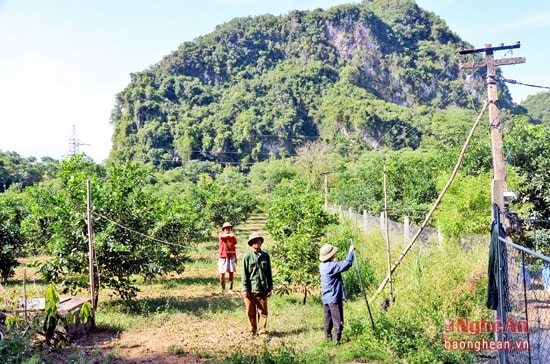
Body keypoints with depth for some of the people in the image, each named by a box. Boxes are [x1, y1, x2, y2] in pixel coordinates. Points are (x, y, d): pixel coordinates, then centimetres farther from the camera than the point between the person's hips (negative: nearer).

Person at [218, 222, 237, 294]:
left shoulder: (233, 237, 7)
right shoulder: (221, 235, -3)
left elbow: (233, 247, 13)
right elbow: (223, 235, -29)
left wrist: (235, 257, 11)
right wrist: (229, 234, -49)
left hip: (231, 257, 2)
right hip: (222, 257, -2)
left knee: (231, 273, -1)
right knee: (222, 273, 1)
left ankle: (230, 289, 9)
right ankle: (223, 288, 21)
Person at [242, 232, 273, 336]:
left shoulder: (265, 255, 4)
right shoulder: (247, 256, -3)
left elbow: (269, 273, 9)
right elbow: (244, 274, -2)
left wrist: (270, 288, 7)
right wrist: (245, 289, -6)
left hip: (262, 289, 2)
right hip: (250, 289, -2)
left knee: (263, 311, 4)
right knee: (251, 312, 8)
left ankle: (263, 330, 13)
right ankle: (253, 331, 22)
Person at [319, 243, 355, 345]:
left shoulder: (322, 266, 6)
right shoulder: (332, 266, -21)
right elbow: (347, 264, -24)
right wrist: (351, 251, -13)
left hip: (325, 298, 9)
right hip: (334, 298, -9)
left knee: (328, 319, 17)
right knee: (338, 321, -1)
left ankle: (328, 337, 24)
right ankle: (337, 340, 0)